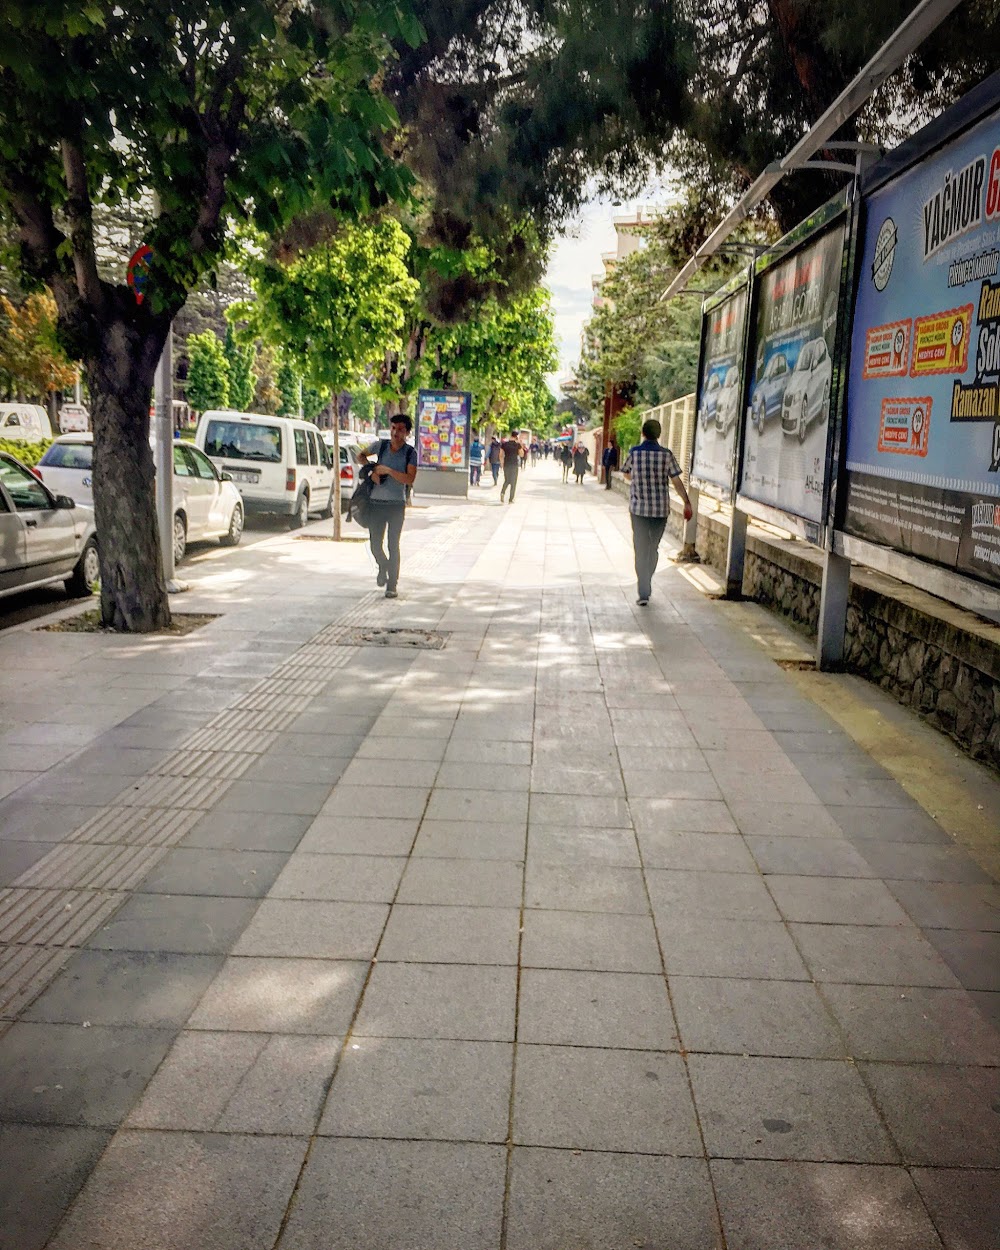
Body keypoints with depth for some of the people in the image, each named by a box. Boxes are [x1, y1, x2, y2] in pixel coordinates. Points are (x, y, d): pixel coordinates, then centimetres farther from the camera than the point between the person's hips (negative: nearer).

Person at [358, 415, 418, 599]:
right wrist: (372, 471, 3)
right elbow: (361, 455, 19)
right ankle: (383, 567, 34)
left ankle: (392, 584, 10)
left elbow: (410, 479, -14)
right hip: (376, 502, 2)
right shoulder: (381, 445, 3)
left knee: (393, 546, 1)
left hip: (396, 504, -2)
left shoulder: (410, 453, -4)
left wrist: (388, 470, -19)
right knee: (375, 545, 2)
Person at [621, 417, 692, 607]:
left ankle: (644, 593, -4)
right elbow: (676, 481, -7)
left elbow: (626, 474, 12)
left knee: (641, 550, 3)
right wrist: (687, 503, -1)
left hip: (639, 508, -1)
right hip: (661, 509, 1)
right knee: (653, 549, 17)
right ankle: (647, 586, 28)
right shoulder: (666, 454, -6)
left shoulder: (634, 452, -4)